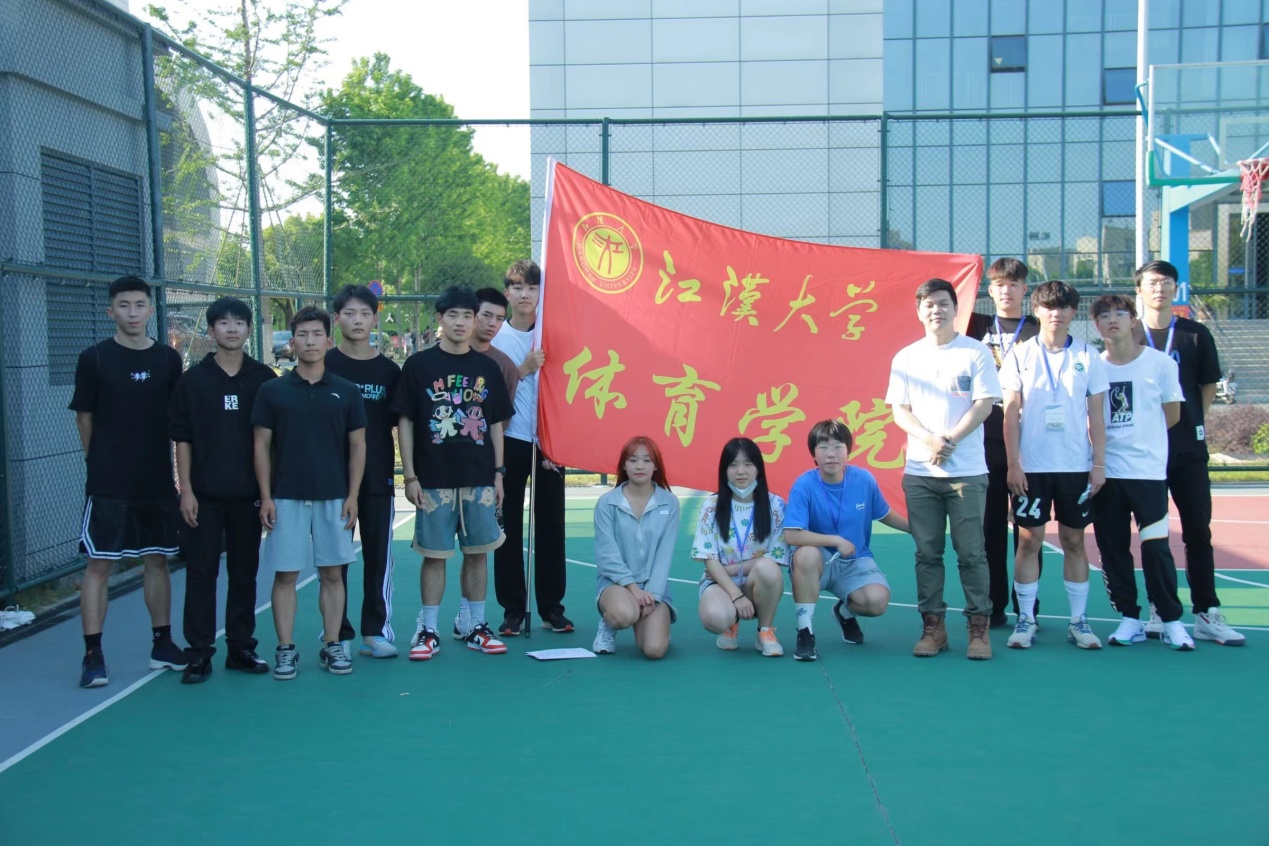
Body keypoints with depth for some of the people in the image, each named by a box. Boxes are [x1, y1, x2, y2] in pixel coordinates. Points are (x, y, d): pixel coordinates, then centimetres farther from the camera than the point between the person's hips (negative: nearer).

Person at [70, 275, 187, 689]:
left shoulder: (168, 358, 4)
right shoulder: (95, 358, -4)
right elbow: (84, 417, 2)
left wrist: (158, 458, 6)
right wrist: (103, 460, 6)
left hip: (158, 483, 3)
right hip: (108, 484, -3)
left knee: (157, 560, 11)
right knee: (99, 564, -2)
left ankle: (162, 644, 22)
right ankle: (92, 655, 4)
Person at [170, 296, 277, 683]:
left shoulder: (264, 379, 3)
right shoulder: (192, 380, 0)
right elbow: (182, 439, 1)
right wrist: (186, 490, -5)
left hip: (249, 493, 1)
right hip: (205, 494, -1)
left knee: (245, 572, 9)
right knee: (201, 572, 1)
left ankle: (241, 647, 19)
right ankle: (200, 653, 8)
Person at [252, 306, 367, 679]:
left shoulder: (347, 392, 3)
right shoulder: (272, 391, 1)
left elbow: (357, 446, 5)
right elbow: (262, 446, 3)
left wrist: (352, 496, -2)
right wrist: (266, 497, -4)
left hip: (334, 498, 1)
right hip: (286, 498, -1)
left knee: (332, 573, 7)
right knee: (285, 575, 3)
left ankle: (332, 645, 16)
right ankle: (286, 649, 11)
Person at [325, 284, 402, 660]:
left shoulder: (389, 370, 6)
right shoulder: (323, 365, 0)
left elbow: (398, 423, 10)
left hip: (379, 480, 2)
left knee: (379, 557, 6)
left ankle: (376, 631, 15)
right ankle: (338, 635, 14)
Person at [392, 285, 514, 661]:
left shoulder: (487, 368, 7)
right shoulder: (419, 365, -1)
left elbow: (496, 424, 12)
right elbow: (405, 422, -1)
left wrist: (498, 473, 7)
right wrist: (410, 476, -6)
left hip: (479, 479, 3)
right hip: (434, 480, -3)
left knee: (477, 552, 8)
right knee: (434, 554, 3)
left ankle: (476, 627, 19)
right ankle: (428, 631, 12)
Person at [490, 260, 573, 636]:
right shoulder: (495, 337, 2)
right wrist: (524, 370, -17)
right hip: (509, 443, -1)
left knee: (551, 524, 4)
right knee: (509, 526, 2)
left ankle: (551, 606, 14)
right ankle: (513, 608, 10)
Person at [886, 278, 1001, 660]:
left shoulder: (976, 352, 2)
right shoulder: (906, 357, 9)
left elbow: (984, 404, -4)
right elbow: (899, 410, 5)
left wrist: (950, 439, -15)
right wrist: (929, 439, -12)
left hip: (967, 470, -2)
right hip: (919, 471, 3)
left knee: (971, 552, -2)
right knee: (927, 552, 5)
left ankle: (979, 628, 4)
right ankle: (933, 626, 12)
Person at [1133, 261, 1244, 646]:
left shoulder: (1196, 335, 4)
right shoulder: (1127, 336, 2)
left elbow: (1208, 385, 11)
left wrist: (1195, 421, 5)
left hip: (1188, 447, 0)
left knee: (1198, 530, 1)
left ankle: (1207, 614, 5)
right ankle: (1160, 610, 13)